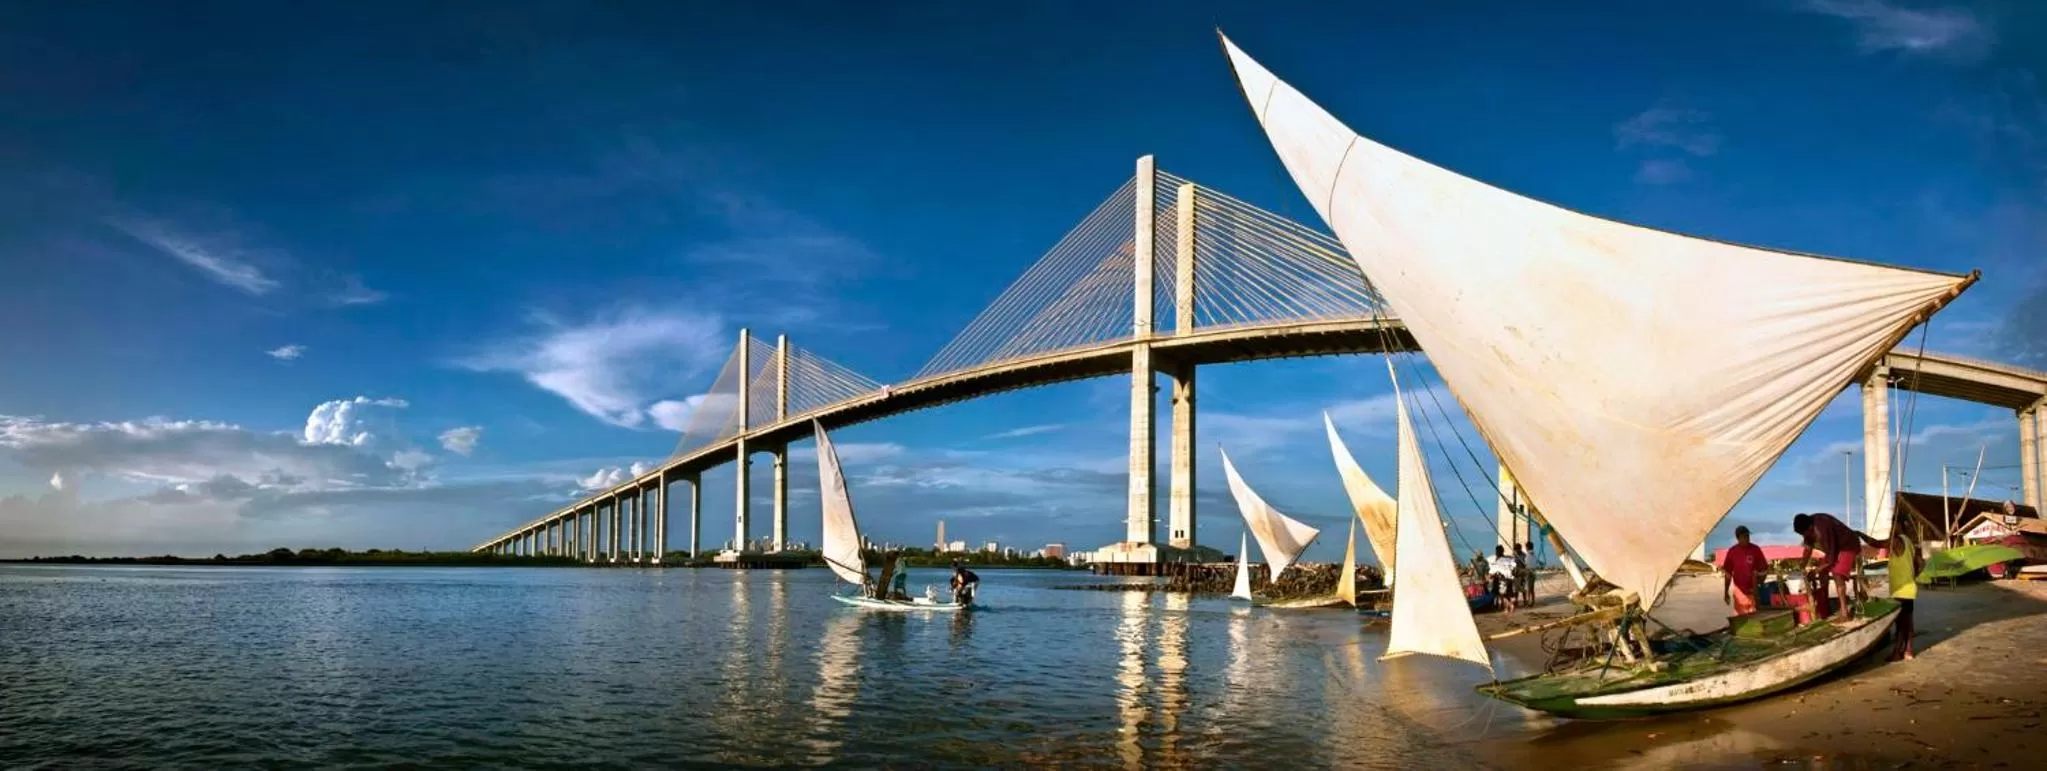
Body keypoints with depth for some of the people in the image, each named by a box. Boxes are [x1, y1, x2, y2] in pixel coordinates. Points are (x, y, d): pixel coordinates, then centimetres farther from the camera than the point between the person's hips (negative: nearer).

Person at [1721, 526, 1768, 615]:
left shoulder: (1755, 549, -2)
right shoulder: (1732, 551, -1)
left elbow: (1764, 569, 3)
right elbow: (1728, 573, 4)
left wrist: (1760, 586, -8)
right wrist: (1726, 592, 3)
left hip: (1753, 591, 0)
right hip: (1739, 591, 0)